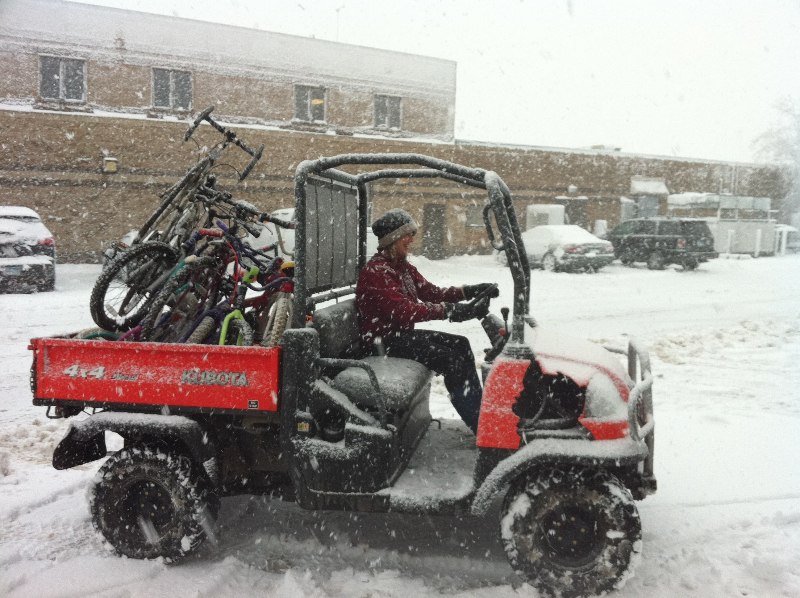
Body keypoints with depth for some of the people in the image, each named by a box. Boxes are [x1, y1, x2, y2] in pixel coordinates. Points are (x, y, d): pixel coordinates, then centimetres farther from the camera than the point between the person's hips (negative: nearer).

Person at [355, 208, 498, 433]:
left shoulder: (403, 267, 13)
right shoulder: (375, 271, -19)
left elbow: (431, 292, 8)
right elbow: (403, 310, -29)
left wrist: (469, 291, -7)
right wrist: (450, 311, -37)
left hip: (402, 332, 10)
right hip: (383, 339, -10)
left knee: (460, 345, 1)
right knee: (450, 359, -20)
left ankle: (480, 410, 2)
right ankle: (479, 426, -12)